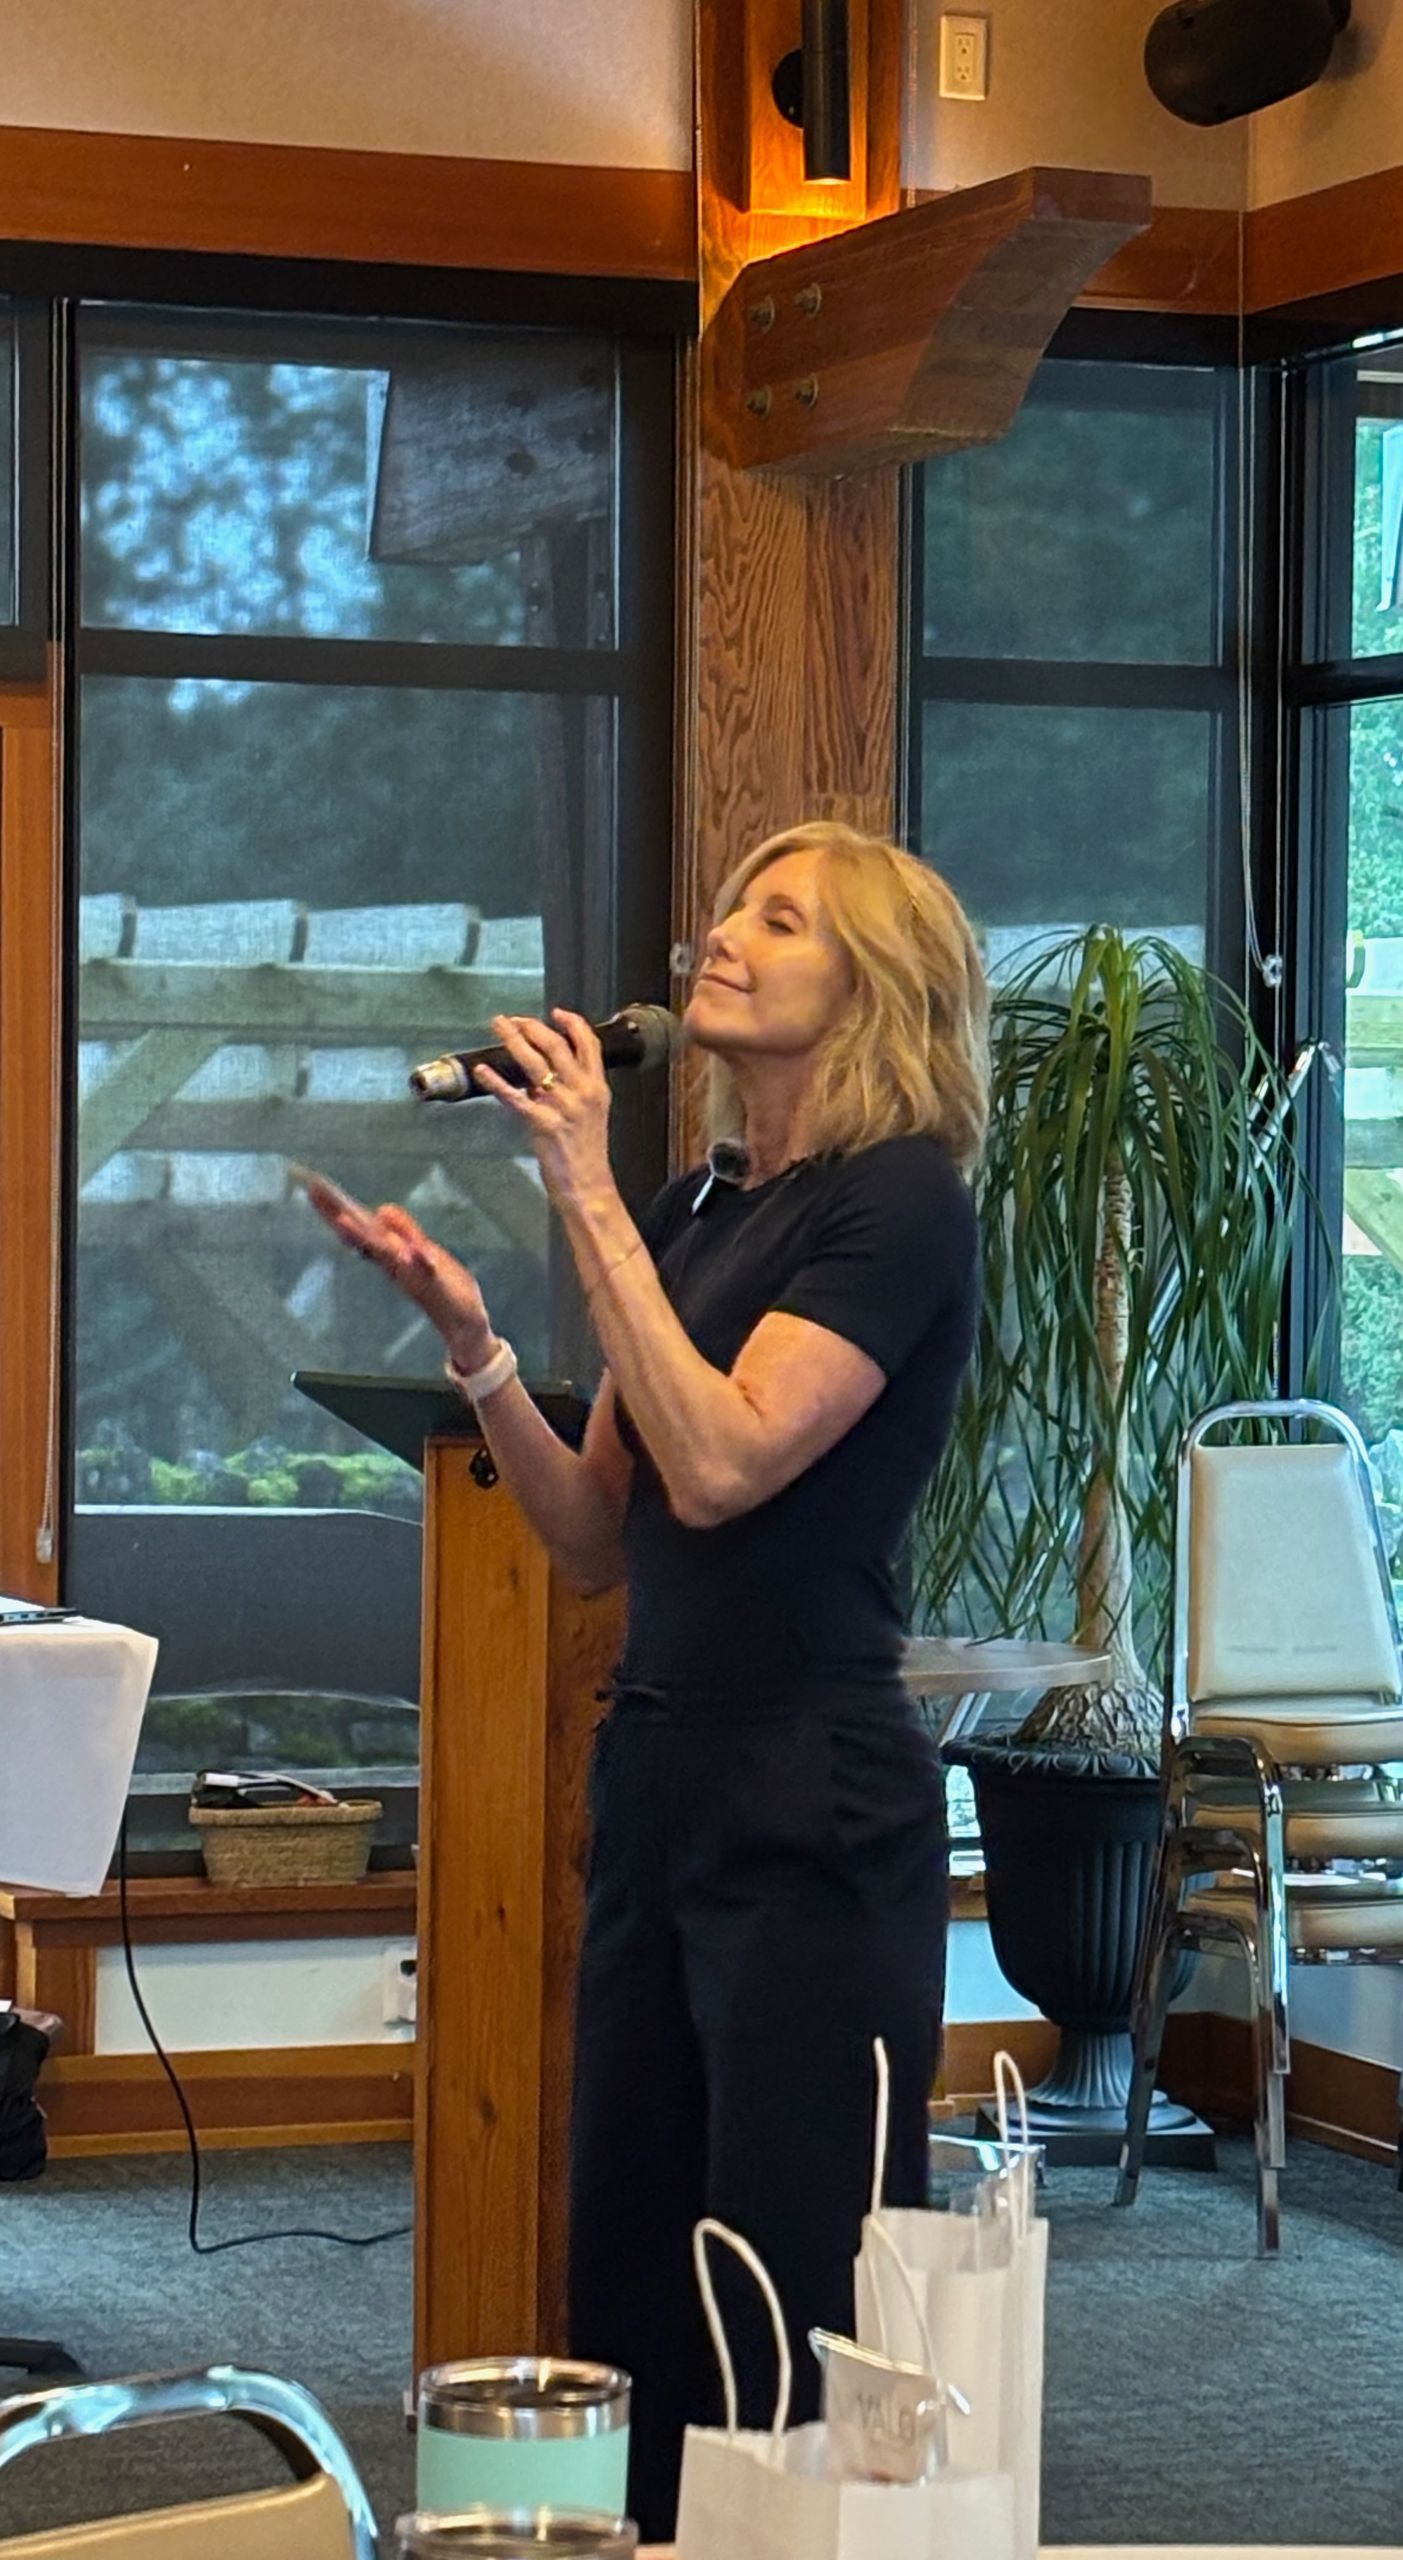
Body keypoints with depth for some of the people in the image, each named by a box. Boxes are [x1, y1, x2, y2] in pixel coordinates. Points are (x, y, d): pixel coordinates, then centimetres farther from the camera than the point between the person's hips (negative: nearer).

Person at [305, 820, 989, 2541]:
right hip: (658, 1778, 8)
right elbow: (599, 1539, 13)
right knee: (627, 2275, 11)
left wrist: (585, 1193, -17)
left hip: (814, 1809, -8)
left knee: (792, 2312, -3)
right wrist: (465, 1334, 0)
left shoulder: (899, 1204, -9)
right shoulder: (694, 1208, 14)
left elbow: (720, 1462, -21)